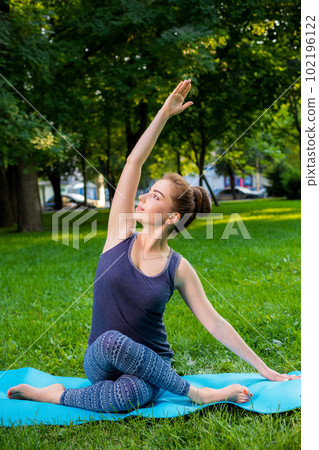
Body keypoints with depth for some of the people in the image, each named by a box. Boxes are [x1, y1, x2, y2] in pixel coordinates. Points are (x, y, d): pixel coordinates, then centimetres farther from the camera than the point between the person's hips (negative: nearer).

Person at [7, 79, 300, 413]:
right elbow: (133, 162, -7)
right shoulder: (121, 236, -2)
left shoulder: (178, 268, -5)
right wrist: (164, 113, -9)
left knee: (127, 395, -39)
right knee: (112, 340, -36)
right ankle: (194, 392, -16)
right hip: (100, 360, 3)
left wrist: (263, 369, 2)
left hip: (148, 366, -2)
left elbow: (214, 323, 1)